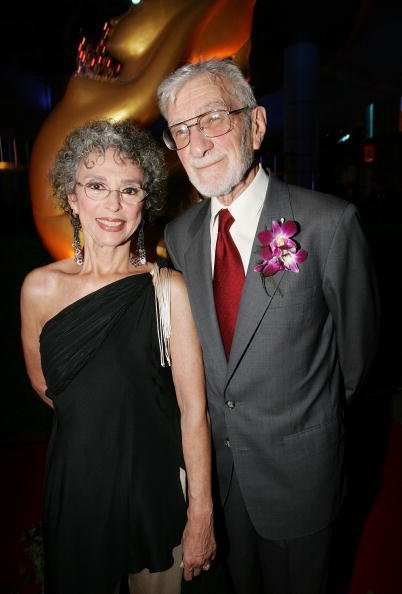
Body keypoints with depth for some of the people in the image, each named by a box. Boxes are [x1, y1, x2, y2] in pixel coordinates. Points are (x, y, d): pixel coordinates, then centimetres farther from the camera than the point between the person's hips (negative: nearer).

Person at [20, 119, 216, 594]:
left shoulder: (169, 288, -14)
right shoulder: (41, 287, -8)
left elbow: (193, 407, -14)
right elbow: (42, 386, 6)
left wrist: (201, 515, -13)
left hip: (158, 486, -1)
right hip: (75, 488, 2)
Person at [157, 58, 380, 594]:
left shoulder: (330, 222, -21)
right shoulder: (179, 233, -4)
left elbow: (357, 335, -9)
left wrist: (324, 408, 5)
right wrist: (221, 407, 11)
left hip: (297, 461, -3)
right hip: (219, 451, 4)